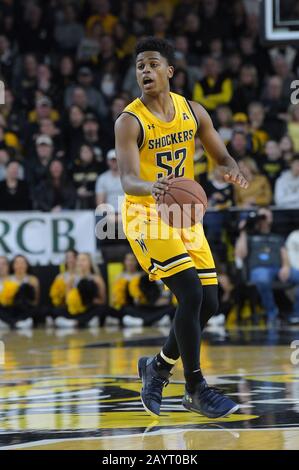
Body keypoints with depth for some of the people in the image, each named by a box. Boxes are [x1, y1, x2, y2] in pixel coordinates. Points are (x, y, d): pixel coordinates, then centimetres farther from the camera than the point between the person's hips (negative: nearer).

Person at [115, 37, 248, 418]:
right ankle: (196, 390, -7)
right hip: (147, 216, -6)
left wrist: (233, 172, -20)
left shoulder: (193, 112, 1)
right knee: (191, 295, -19)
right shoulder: (130, 122, -14)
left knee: (208, 304, 3)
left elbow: (222, 157, 5)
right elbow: (128, 180, -25)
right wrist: (152, 188, -48)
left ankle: (158, 366, 27)